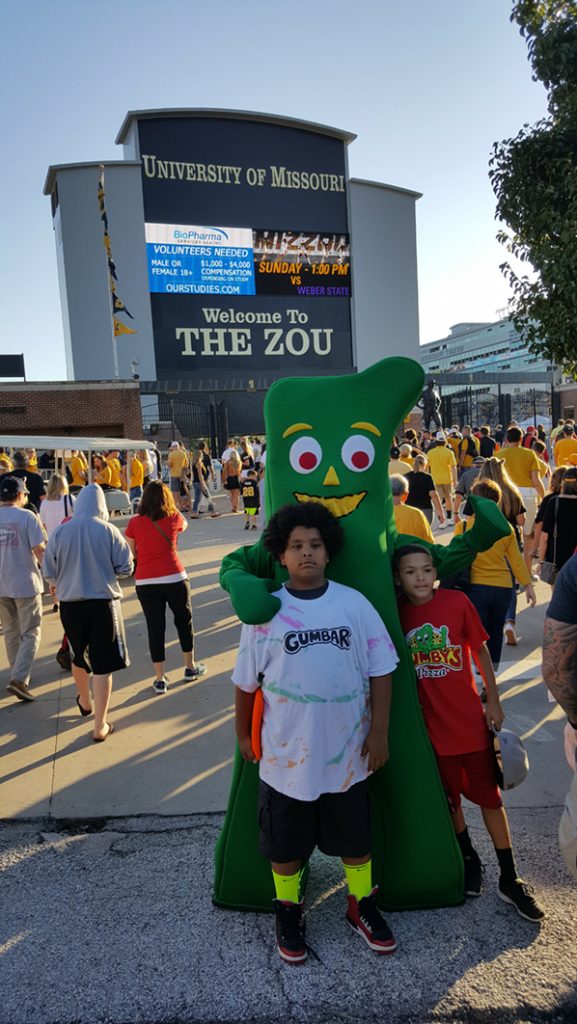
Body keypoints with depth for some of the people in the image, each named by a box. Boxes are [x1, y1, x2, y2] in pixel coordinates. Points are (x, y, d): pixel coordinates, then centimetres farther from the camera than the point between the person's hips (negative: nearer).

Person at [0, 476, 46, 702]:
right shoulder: (27, 516, -12)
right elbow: (40, 551, -13)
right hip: (25, 584, -5)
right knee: (30, 634, 3)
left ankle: (19, 676, 29)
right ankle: (18, 679, -7)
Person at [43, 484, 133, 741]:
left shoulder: (60, 531, -7)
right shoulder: (108, 530, -11)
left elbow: (49, 571, -1)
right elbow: (125, 568, -6)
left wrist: (56, 584, 21)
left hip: (70, 603, 3)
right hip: (103, 602, -3)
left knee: (79, 656, 24)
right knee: (102, 664, 4)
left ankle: (85, 702, 47)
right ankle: (100, 725, 6)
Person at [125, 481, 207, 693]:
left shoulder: (135, 523, -4)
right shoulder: (174, 519, -3)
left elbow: (132, 553, 3)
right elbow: (185, 525, 21)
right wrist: (172, 507, 24)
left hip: (145, 583, 0)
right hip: (174, 578, 0)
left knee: (155, 628, 7)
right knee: (184, 621, 19)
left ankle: (160, 679, 11)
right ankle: (190, 668, 32)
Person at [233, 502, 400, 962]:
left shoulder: (355, 604, -7)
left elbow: (380, 670, -2)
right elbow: (246, 681, 2)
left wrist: (379, 731, -4)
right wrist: (243, 734, 8)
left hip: (348, 751, 1)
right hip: (286, 754, 0)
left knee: (355, 836, 20)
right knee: (286, 841, 17)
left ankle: (363, 906, 45)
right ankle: (288, 912, 43)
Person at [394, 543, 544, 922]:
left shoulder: (457, 602, -12)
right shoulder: (397, 612, -8)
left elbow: (481, 651, -2)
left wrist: (494, 702, 1)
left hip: (470, 717, -1)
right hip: (431, 723, 1)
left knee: (489, 795, 10)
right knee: (448, 796, 17)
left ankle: (510, 878, 26)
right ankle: (469, 859, 41)